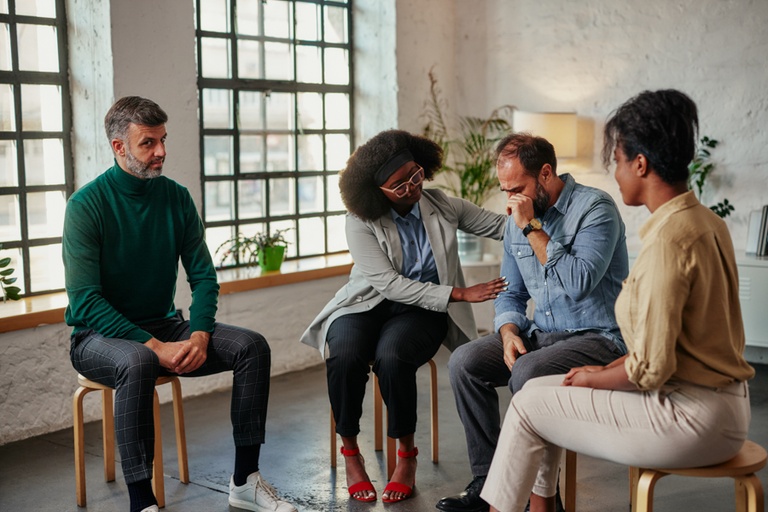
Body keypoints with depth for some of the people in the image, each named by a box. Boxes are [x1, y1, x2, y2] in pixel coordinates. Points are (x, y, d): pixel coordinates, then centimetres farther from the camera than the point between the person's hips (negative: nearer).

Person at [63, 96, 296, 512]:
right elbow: (85, 299, -19)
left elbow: (203, 277, 4)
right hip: (100, 335, -5)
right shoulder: (87, 205, -13)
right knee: (138, 363, -39)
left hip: (163, 326, 5)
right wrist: (154, 346, -26)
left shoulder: (177, 197, 2)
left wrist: (200, 334, -15)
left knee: (252, 346, -14)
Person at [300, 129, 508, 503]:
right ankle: (350, 452, -10)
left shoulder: (443, 206, 0)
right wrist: (459, 294, -21)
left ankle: (407, 454, -12)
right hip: (367, 304, 0)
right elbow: (390, 284, -16)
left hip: (422, 310, 0)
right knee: (344, 357, -34)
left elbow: (500, 225, 5)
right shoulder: (361, 221, -10)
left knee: (391, 357, -34)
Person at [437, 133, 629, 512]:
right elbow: (510, 293, 16)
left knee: (526, 374, -32)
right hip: (542, 334, 7)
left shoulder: (595, 208, -13)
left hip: (598, 338, -7)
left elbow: (578, 282, -25)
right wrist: (509, 332, -5)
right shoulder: (516, 221, 9)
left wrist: (533, 228, -21)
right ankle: (488, 481, -5)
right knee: (464, 362, -12)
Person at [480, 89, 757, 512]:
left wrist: (591, 379, -6)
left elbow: (650, 369, -24)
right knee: (539, 389, 14)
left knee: (527, 407, -1)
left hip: (691, 418, -9)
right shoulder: (706, 222, 7)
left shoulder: (668, 239, -23)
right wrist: (607, 369, 10)